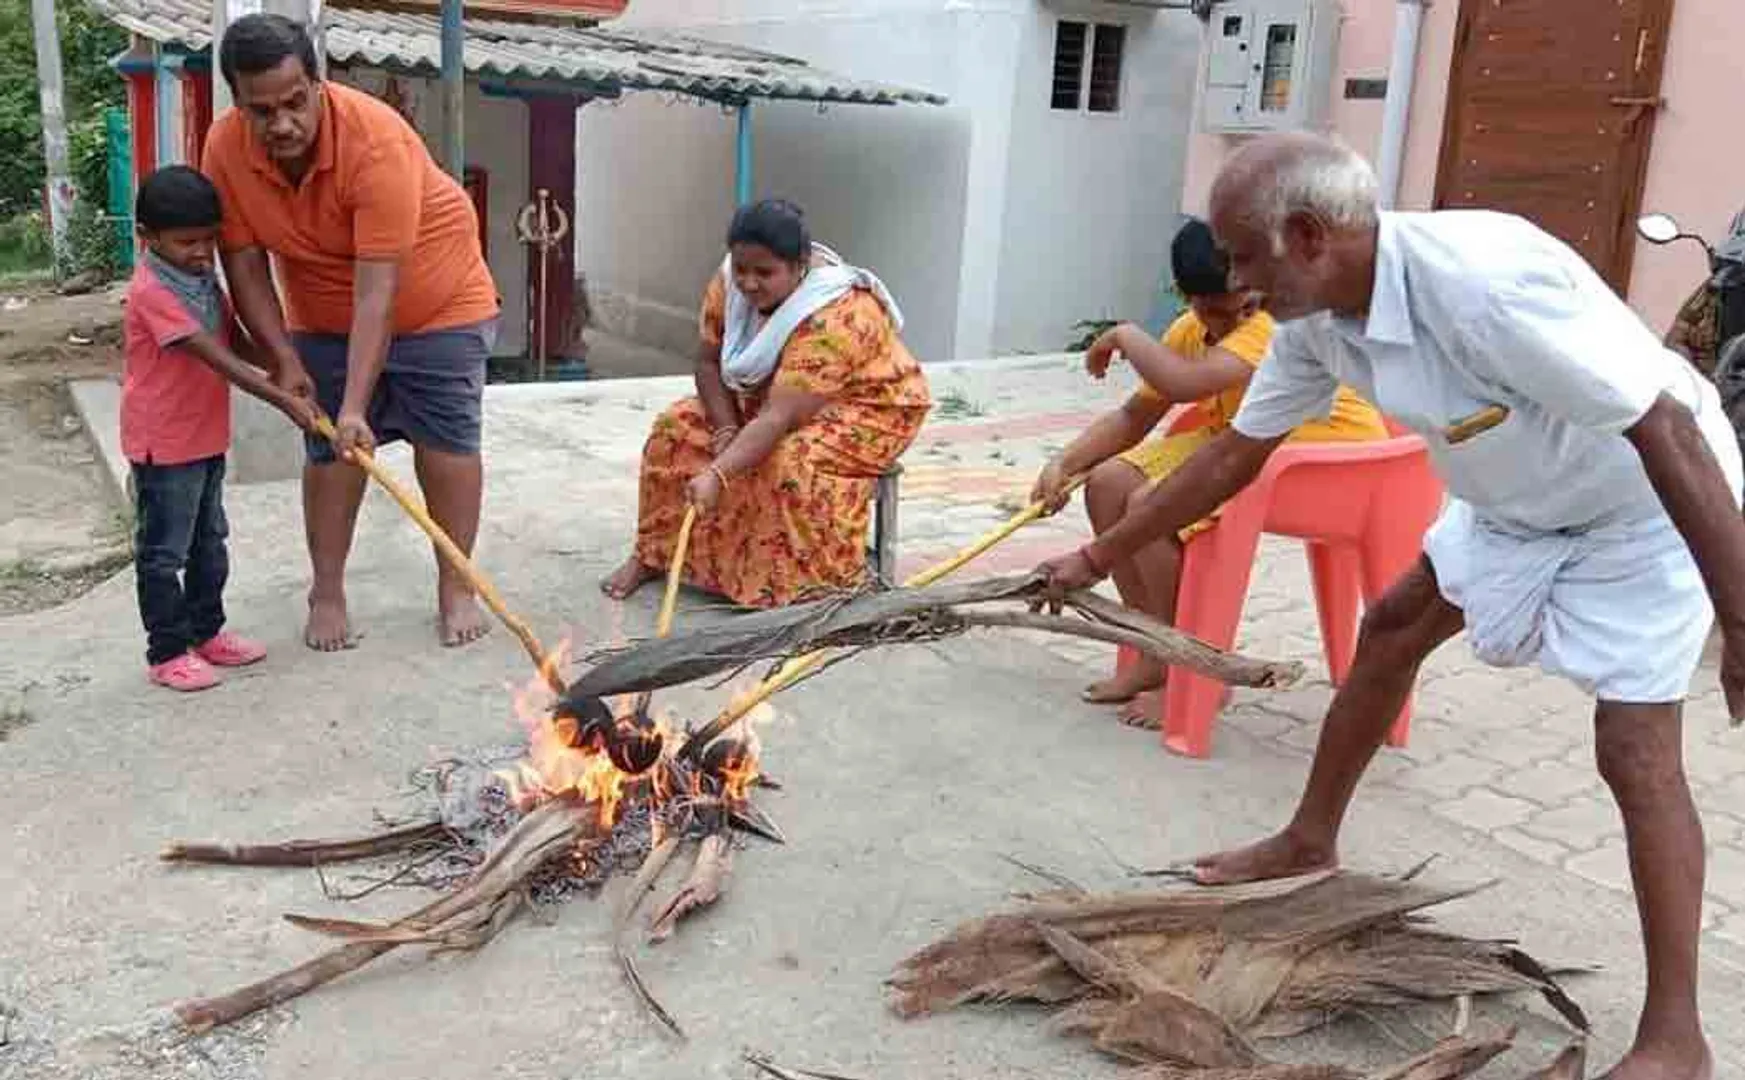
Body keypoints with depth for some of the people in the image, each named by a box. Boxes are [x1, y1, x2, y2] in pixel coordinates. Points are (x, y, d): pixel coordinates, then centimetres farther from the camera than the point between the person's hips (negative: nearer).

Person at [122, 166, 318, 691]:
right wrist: (281, 399, -33)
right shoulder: (151, 291, -23)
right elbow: (216, 357, -29)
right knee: (164, 553, 3)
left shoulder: (204, 277, 5)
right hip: (163, 445, -9)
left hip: (207, 436, 9)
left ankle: (206, 631, 33)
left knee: (209, 542, 19)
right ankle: (167, 652, 14)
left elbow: (233, 338, 14)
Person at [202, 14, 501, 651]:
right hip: (323, 319, 4)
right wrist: (285, 360, -22)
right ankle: (327, 592, 16)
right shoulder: (225, 149, -19)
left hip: (436, 303, -4)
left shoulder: (375, 139, -35)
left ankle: (455, 589, 9)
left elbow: (378, 291, -36)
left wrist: (356, 406, -38)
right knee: (329, 450, 4)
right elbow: (245, 267, -11)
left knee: (447, 442, -2)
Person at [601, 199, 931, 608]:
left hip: (863, 409, -7)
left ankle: (814, 589, -20)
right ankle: (653, 555, 1)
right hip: (763, 397, 7)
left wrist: (717, 475, -50)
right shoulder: (730, 283, -15)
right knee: (677, 427, -10)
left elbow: (779, 418, -42)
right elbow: (708, 362, -5)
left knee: (790, 463, -36)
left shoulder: (834, 318, -37)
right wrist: (727, 429, -20)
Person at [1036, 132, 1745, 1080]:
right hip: (1519, 503, 8)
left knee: (1636, 752, -11)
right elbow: (1236, 453, 0)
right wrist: (1098, 557, 3)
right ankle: (1310, 839, 32)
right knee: (1390, 630, 12)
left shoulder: (1483, 280, -38)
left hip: (1650, 506, -8)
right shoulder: (1315, 321, -12)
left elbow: (1667, 429, -34)